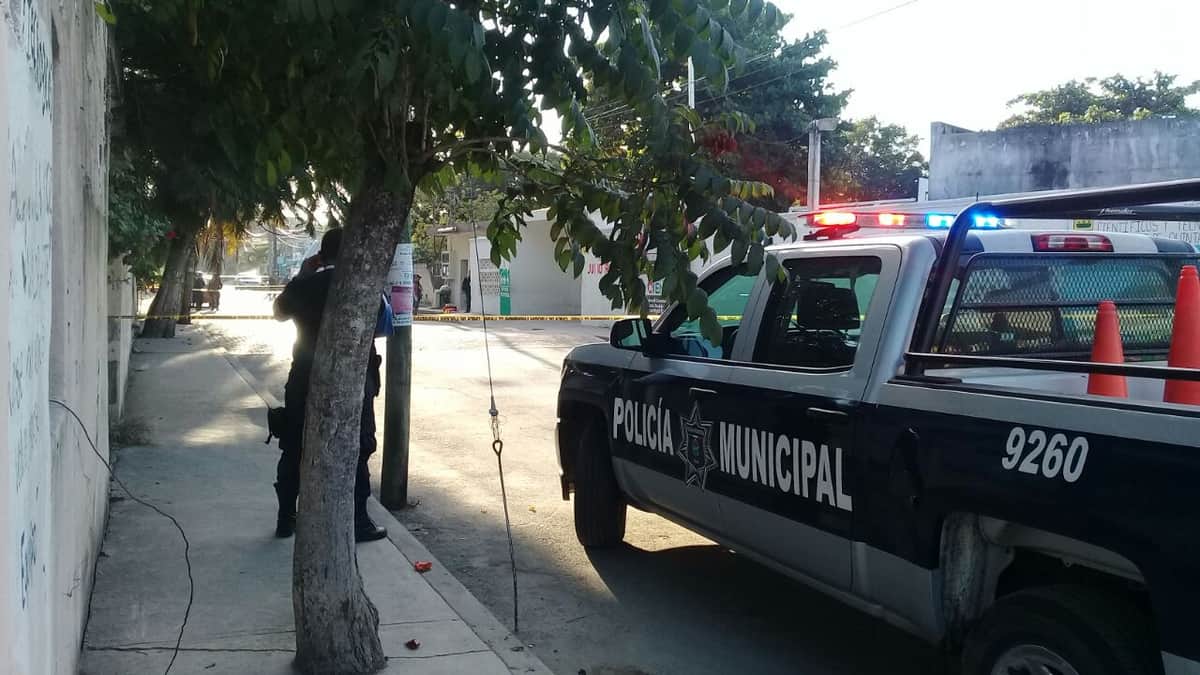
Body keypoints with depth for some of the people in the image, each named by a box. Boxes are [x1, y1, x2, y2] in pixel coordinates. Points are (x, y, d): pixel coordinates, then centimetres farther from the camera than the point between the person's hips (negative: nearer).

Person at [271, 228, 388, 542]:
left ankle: (286, 518, 19)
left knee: (294, 451, 13)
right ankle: (358, 522, 7)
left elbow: (279, 313, 15)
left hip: (305, 380, 3)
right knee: (355, 452, 6)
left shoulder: (304, 284, -2)